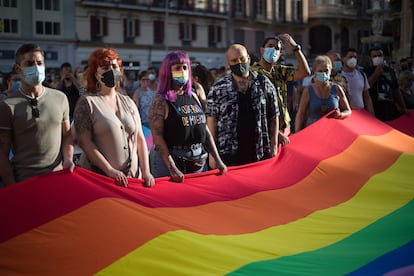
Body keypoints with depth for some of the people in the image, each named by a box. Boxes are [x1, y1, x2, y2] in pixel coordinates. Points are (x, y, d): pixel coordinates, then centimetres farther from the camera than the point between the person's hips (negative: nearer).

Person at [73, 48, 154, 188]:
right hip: (98, 175, -4)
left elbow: (140, 138, 10)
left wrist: (146, 171, -1)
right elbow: (84, 141, -11)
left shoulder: (128, 102, 12)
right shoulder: (87, 102, -3)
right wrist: (110, 171, -17)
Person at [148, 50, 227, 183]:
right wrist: (173, 169, -22)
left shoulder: (193, 97, 10)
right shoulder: (161, 101, -8)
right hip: (170, 162, -6)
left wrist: (218, 160, 5)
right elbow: (157, 137, -15)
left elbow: (205, 130, 12)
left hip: (199, 162, 6)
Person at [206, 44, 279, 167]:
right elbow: (212, 120, 3)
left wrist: (273, 146, 5)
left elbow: (274, 117, 9)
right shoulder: (218, 88, 3)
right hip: (228, 155, -1)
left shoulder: (264, 84, 6)